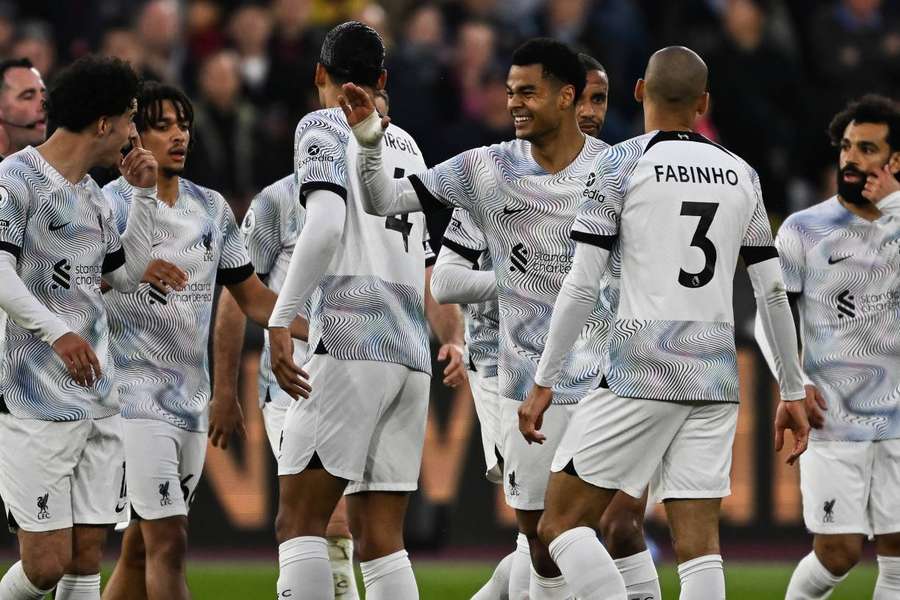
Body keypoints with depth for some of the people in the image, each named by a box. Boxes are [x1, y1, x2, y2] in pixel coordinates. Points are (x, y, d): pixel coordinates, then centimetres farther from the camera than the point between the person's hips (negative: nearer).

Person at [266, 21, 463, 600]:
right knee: (380, 537, 6)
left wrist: (280, 319, -16)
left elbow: (325, 225, -15)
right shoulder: (408, 146, 22)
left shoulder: (323, 128, 2)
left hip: (351, 343, -7)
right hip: (412, 356, 7)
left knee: (299, 521, -8)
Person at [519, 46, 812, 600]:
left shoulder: (622, 165, -1)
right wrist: (793, 390, 21)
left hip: (642, 371, -5)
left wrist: (544, 382, -2)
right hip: (717, 378, 5)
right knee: (699, 548, 3)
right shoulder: (741, 175, 12)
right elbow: (772, 293, 13)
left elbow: (582, 285, -6)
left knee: (561, 524, 1)